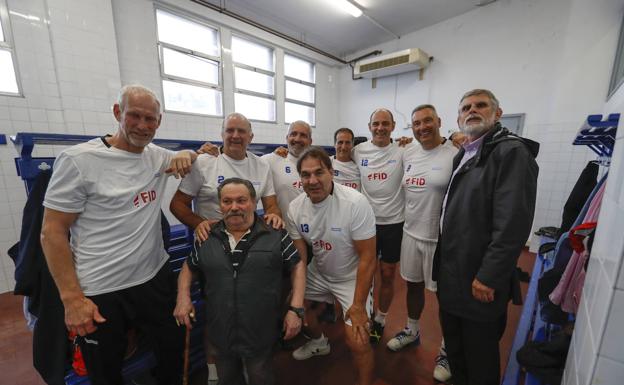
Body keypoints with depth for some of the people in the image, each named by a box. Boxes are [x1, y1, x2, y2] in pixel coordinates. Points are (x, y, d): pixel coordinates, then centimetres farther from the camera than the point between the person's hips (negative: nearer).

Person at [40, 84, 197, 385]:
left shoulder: (158, 156, 2)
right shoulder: (79, 160, -13)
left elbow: (190, 156, 23)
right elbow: (52, 232, -10)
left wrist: (184, 155, -3)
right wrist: (72, 298, -12)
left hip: (156, 277, 5)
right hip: (100, 292, -4)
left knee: (174, 349, 21)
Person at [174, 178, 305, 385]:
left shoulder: (276, 235, -12)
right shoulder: (206, 238, -3)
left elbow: (297, 265, -5)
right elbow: (189, 266, 13)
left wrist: (296, 309, -10)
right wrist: (183, 298, -1)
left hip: (261, 335, -3)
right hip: (219, 334, 3)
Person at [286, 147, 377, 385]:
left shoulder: (355, 203, -28)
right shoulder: (295, 208, -13)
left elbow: (367, 258, -22)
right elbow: (299, 256, -4)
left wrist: (358, 305, -19)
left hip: (351, 278, -5)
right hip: (318, 273, 5)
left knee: (357, 341, -12)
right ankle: (319, 342, 47)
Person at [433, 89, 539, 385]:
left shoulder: (511, 151, -14)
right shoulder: (463, 156, 12)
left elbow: (513, 222, -22)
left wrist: (488, 276, -20)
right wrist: (443, 263, 12)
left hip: (479, 279, -7)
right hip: (451, 273, 8)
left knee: (479, 356, 14)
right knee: (454, 348, 24)